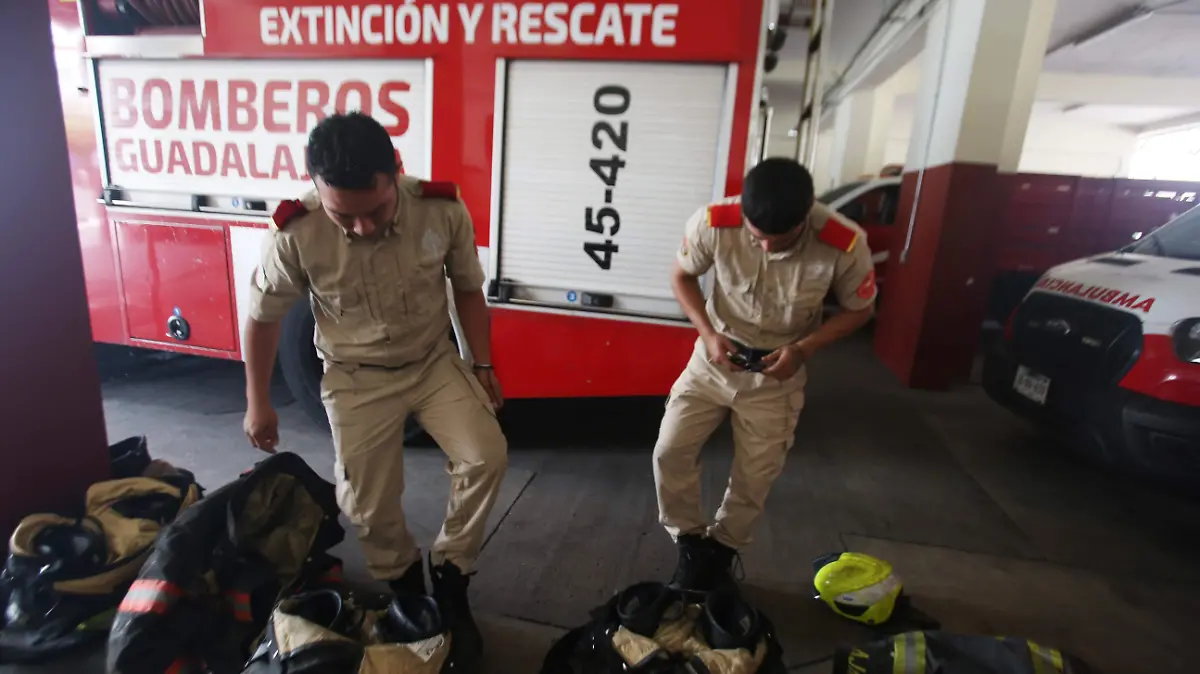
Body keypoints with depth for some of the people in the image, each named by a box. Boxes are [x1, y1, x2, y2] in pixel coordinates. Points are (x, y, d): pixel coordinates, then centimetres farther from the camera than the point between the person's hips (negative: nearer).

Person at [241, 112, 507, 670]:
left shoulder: (444, 211, -20)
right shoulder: (295, 234, -22)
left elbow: (468, 287, -2)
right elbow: (263, 316, -5)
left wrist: (482, 364, -2)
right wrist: (258, 404, 3)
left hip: (435, 362, 1)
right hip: (356, 379, -1)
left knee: (486, 456, -16)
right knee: (369, 504, 3)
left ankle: (449, 573, 10)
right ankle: (403, 585, 36)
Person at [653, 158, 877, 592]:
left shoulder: (845, 245, -26)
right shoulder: (713, 222, -24)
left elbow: (860, 309, -7)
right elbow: (682, 276, -5)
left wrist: (803, 349, -21)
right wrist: (708, 333, -19)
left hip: (778, 372, -1)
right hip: (716, 357, 1)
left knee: (756, 476, 8)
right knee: (670, 451, -4)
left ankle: (721, 551, 35)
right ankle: (691, 542, 21)